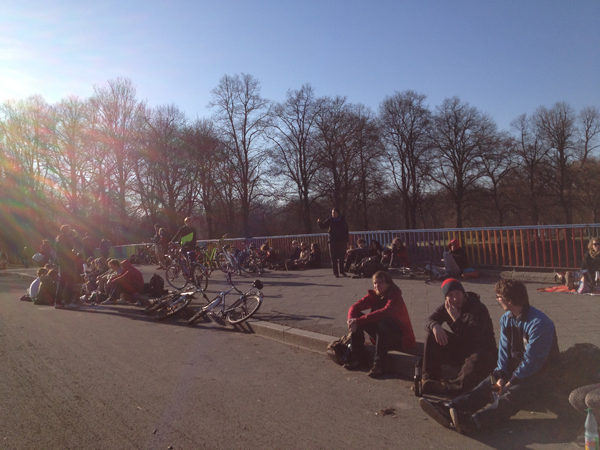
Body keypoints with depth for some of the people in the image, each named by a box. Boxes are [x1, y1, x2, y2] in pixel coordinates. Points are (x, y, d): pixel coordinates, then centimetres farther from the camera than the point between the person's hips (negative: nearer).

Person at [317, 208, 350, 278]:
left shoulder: (342, 220, 1)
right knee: (334, 258, -1)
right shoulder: (330, 220, -1)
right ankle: (336, 273, 3)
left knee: (341, 257, 5)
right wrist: (319, 222, -24)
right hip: (333, 241, 0)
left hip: (342, 241, 0)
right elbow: (323, 226, -2)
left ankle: (342, 271, 17)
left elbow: (346, 231, 6)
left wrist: (347, 241, 4)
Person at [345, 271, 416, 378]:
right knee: (356, 316, -12)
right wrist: (351, 319, -34)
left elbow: (385, 312, -38)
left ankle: (380, 364, -29)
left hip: (400, 337, -6)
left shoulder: (395, 296, -19)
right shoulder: (373, 295, 0)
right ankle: (359, 358, -10)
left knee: (383, 322, -36)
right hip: (381, 334, 6)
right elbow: (355, 307, -10)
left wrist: (358, 321, -41)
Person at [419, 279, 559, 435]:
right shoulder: (506, 319, 5)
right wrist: (501, 376, -10)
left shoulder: (539, 323, -21)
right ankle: (448, 410, -37)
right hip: (515, 368, 7)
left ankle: (472, 422, -56)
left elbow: (532, 360, -21)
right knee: (485, 386, -18)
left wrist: (511, 382, -18)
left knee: (509, 396, -33)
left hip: (539, 375, -7)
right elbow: (504, 350, 4)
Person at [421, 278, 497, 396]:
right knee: (432, 335, -12)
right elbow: (429, 320, -6)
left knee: (478, 360, -41)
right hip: (460, 349, 6)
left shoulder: (478, 308, -21)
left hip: (482, 351, -6)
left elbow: (474, 337, -30)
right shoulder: (446, 307, 0)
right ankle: (430, 379, -14)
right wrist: (435, 326, -30)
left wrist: (456, 318, -33)